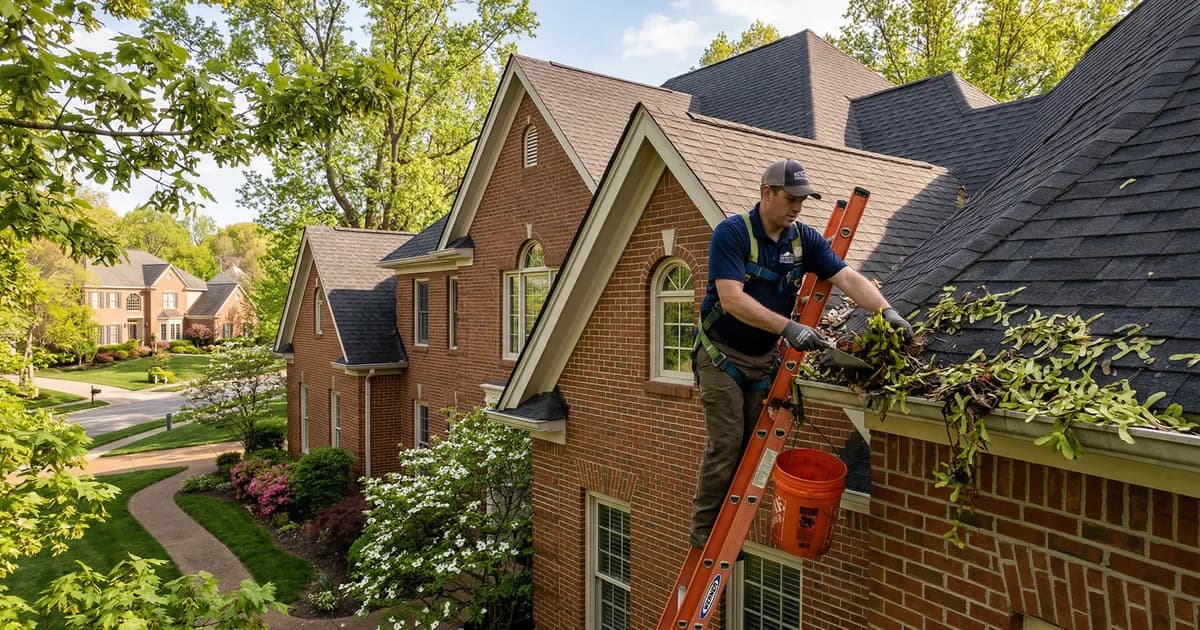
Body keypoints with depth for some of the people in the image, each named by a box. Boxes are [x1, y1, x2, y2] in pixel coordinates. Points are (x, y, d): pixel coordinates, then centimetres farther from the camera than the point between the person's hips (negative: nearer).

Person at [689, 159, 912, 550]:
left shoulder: (804, 239, 0)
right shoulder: (731, 233, -17)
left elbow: (848, 278, -8)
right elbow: (731, 299, -27)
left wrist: (886, 310, -25)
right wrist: (787, 327, -34)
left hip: (764, 357, 6)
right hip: (722, 354, -5)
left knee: (752, 444, 7)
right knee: (726, 442, -8)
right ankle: (703, 530, 9)